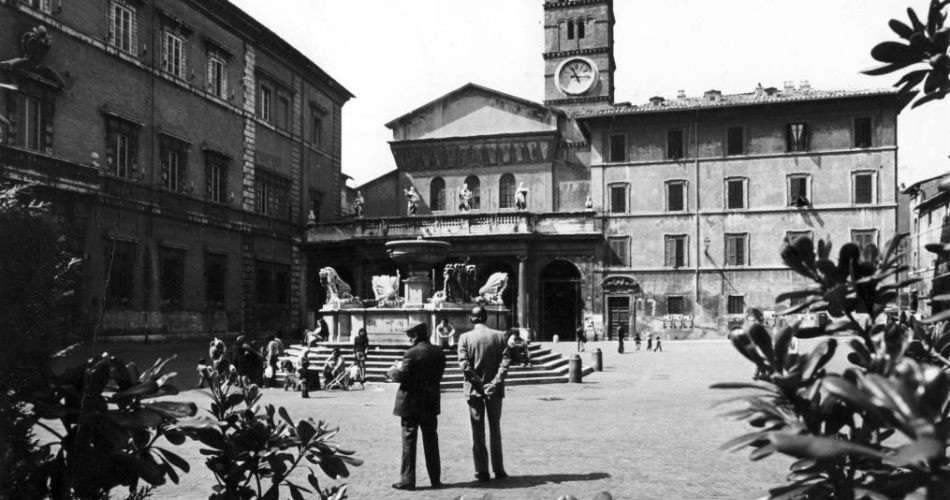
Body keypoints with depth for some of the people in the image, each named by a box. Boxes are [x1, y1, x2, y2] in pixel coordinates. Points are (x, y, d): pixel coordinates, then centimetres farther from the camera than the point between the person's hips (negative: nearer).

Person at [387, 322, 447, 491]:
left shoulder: (412, 353, -15)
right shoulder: (439, 353, 4)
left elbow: (401, 376, -17)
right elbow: (438, 376, 10)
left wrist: (392, 370, 4)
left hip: (411, 402, -5)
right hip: (431, 402, 5)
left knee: (409, 441, 2)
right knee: (431, 441, 12)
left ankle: (407, 480, 5)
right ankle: (435, 479, 17)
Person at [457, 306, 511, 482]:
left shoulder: (465, 338, -5)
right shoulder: (499, 336, 0)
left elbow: (465, 365, -14)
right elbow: (505, 362, -9)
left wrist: (479, 385, -11)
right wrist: (495, 383, -13)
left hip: (474, 390, -1)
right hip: (494, 390, 2)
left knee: (477, 432, 7)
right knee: (495, 430, 13)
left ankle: (482, 471, 8)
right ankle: (498, 470, 16)